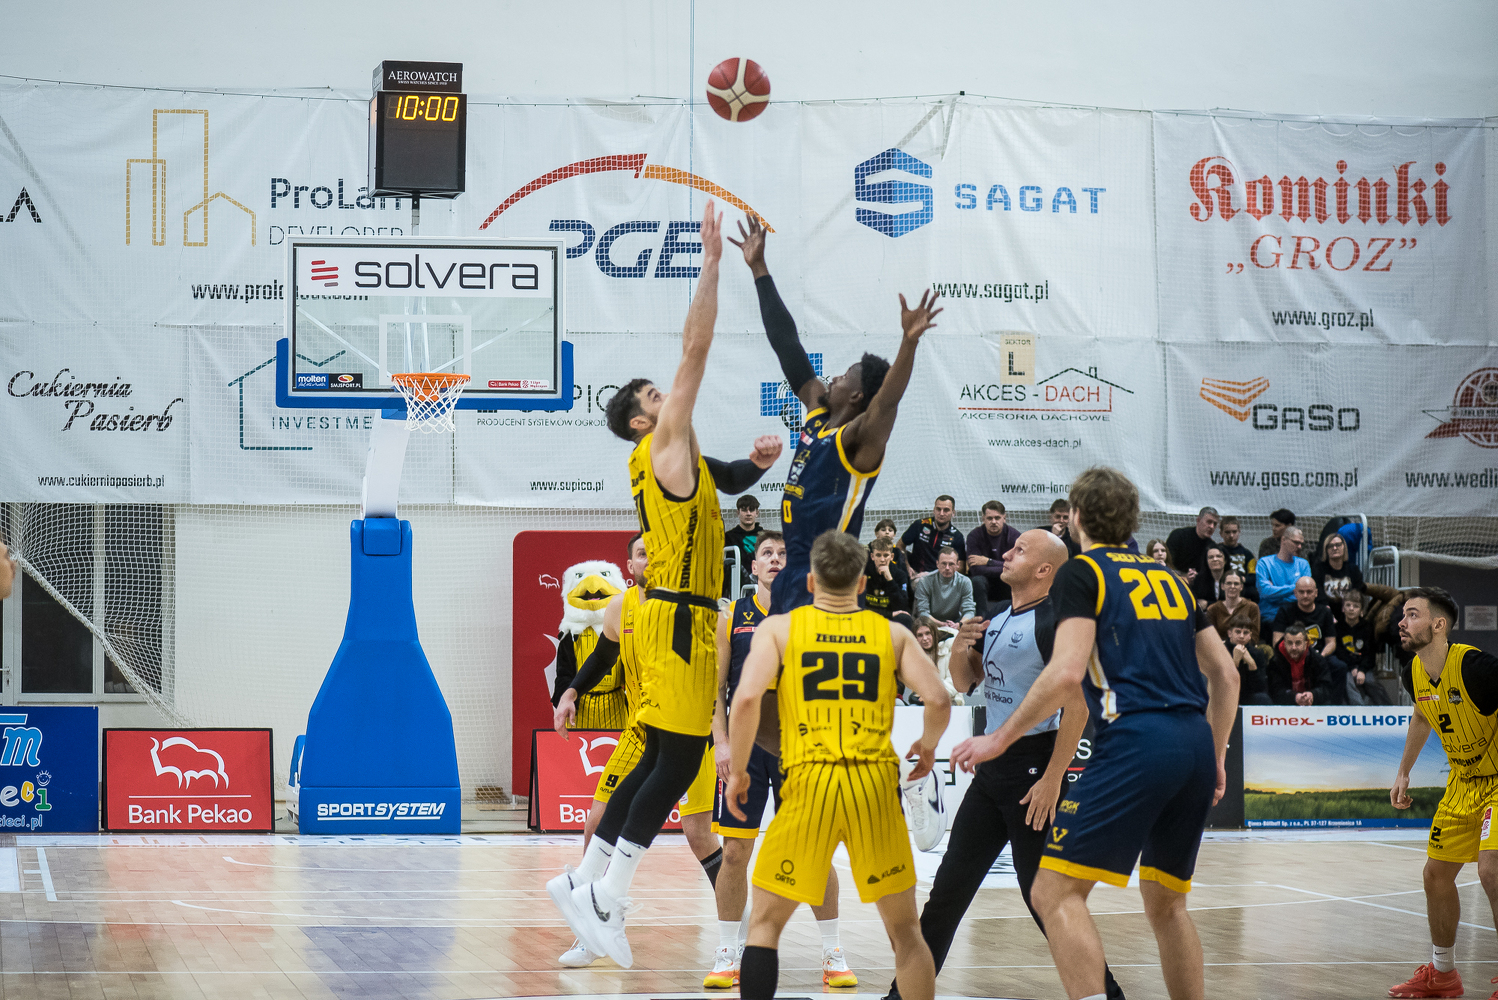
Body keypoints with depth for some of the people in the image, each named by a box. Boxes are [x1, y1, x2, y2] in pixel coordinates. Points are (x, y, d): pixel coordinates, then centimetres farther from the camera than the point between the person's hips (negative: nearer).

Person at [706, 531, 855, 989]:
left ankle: (833, 954, 12)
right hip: (745, 744, 0)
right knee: (735, 851, -1)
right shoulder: (732, 617, 5)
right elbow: (716, 687, 6)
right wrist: (721, 742, -6)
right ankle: (728, 955, 10)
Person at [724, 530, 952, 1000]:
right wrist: (927, 746, 21)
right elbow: (938, 701, 0)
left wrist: (737, 771, 5)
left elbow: (746, 699, -7)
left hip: (808, 784, -1)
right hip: (876, 784, 1)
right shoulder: (892, 633, 11)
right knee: (905, 929, 15)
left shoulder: (778, 628, 7)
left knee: (765, 923, 11)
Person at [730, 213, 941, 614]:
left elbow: (888, 401, -32)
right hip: (793, 574, 9)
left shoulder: (858, 439, -11)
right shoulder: (818, 413, 11)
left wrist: (909, 341, -48)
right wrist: (759, 270, 17)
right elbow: (787, 345, 14)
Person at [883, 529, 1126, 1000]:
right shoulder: (996, 617, 12)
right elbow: (964, 683, 22)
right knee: (950, 886, 11)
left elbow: (1076, 705, -18)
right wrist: (959, 651, 0)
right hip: (991, 767, 8)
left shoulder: (1055, 621, -15)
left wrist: (1052, 779, -21)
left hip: (1033, 764, -8)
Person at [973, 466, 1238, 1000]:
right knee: (1164, 900, 21)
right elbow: (1225, 675, 20)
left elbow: (1067, 671, -11)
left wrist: (1001, 737, -4)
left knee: (1055, 892, -7)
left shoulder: (1082, 572, 3)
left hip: (1136, 743, -7)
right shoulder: (1168, 578, 22)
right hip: (1195, 740, 7)